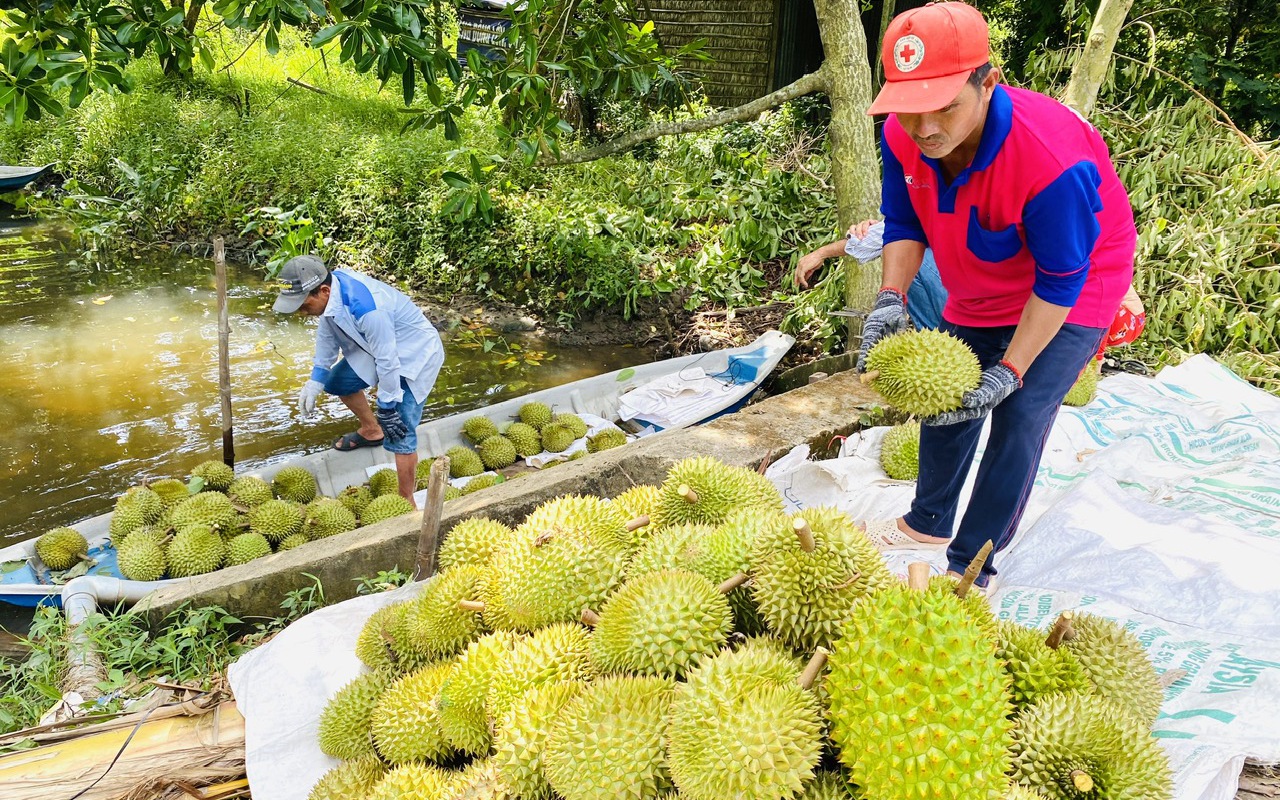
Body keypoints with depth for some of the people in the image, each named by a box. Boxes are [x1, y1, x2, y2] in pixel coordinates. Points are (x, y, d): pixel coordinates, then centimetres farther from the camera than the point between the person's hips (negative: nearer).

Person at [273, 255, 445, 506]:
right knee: (337, 381, 21)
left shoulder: (365, 308, -39)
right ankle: (371, 431, 44)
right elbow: (327, 334, 5)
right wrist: (316, 379, 3)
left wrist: (387, 408, -21)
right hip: (378, 346, 9)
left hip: (415, 355, -9)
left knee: (399, 433, -14)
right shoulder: (330, 287, -13)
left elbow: (387, 361, -31)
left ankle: (407, 502, 0)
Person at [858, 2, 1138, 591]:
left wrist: (1009, 373, -30)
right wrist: (891, 298, -25)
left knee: (1018, 421, -13)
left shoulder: (1053, 160, -39)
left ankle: (971, 567, 2)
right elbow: (904, 225, -7)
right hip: (978, 295, 7)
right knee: (945, 400, 14)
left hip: (1068, 297, -6)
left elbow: (1059, 281, -28)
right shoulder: (902, 136, -22)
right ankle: (929, 524, 36)